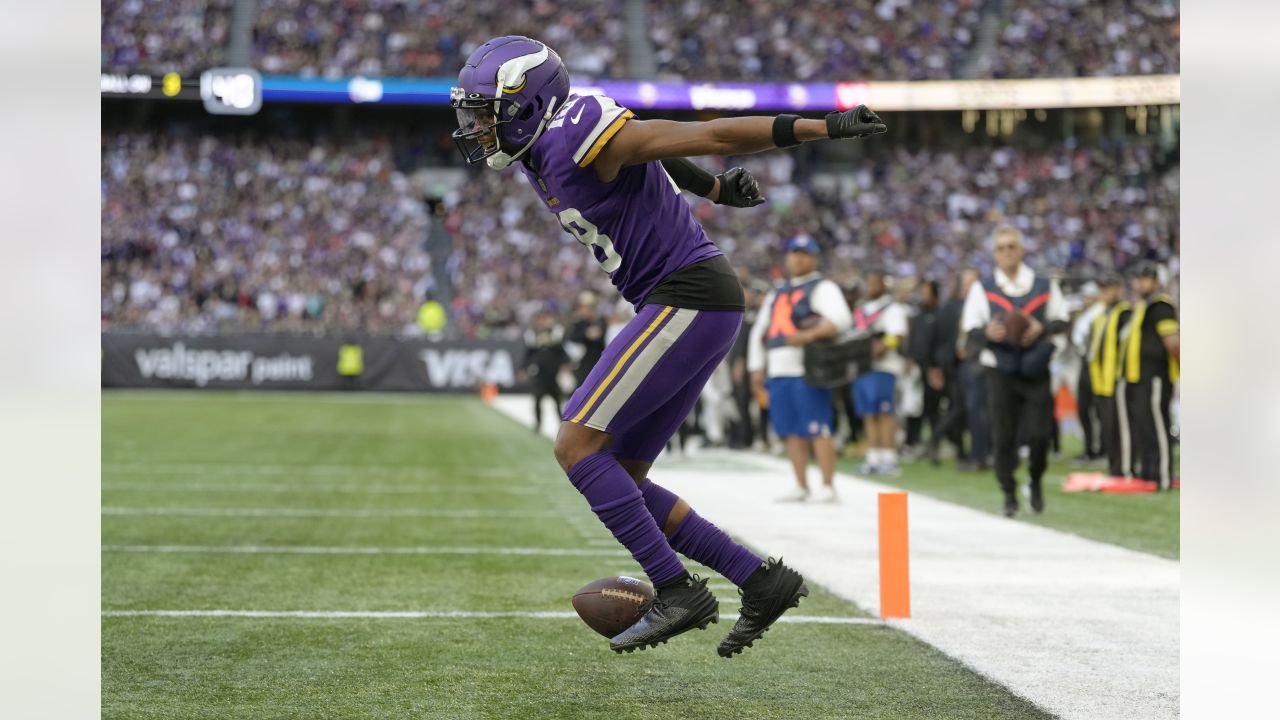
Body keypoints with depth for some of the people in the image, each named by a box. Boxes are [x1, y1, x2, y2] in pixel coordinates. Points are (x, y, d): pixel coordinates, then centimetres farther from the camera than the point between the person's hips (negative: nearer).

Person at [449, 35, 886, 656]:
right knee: (619, 482, 8)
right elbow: (644, 150, 29)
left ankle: (678, 591, -11)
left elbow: (711, 135, -16)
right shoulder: (541, 152, 12)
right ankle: (763, 581, 10)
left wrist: (822, 128, -14)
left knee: (576, 446, -12)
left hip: (687, 298, -10)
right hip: (686, 308, 10)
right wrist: (713, 188, 42)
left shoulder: (579, 138, -16)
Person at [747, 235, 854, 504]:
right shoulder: (776, 295, 24)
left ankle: (827, 486, -9)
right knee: (791, 431, 6)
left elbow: (841, 319, -15)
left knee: (816, 429, -11)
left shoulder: (822, 288, 2)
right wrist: (757, 367, 16)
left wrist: (809, 335, -26)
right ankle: (801, 487, 11)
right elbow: (758, 332, 27)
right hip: (779, 371, 7)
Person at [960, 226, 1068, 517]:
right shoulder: (982, 288, 6)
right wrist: (987, 333, -19)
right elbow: (970, 327, 4)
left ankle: (1035, 482, 22)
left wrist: (1041, 329, -11)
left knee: (1039, 433, -5)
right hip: (1000, 371, 0)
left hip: (1036, 370, 0)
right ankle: (1009, 495, 9)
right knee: (1003, 436, -2)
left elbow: (1062, 320, 10)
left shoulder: (1045, 285, 7)